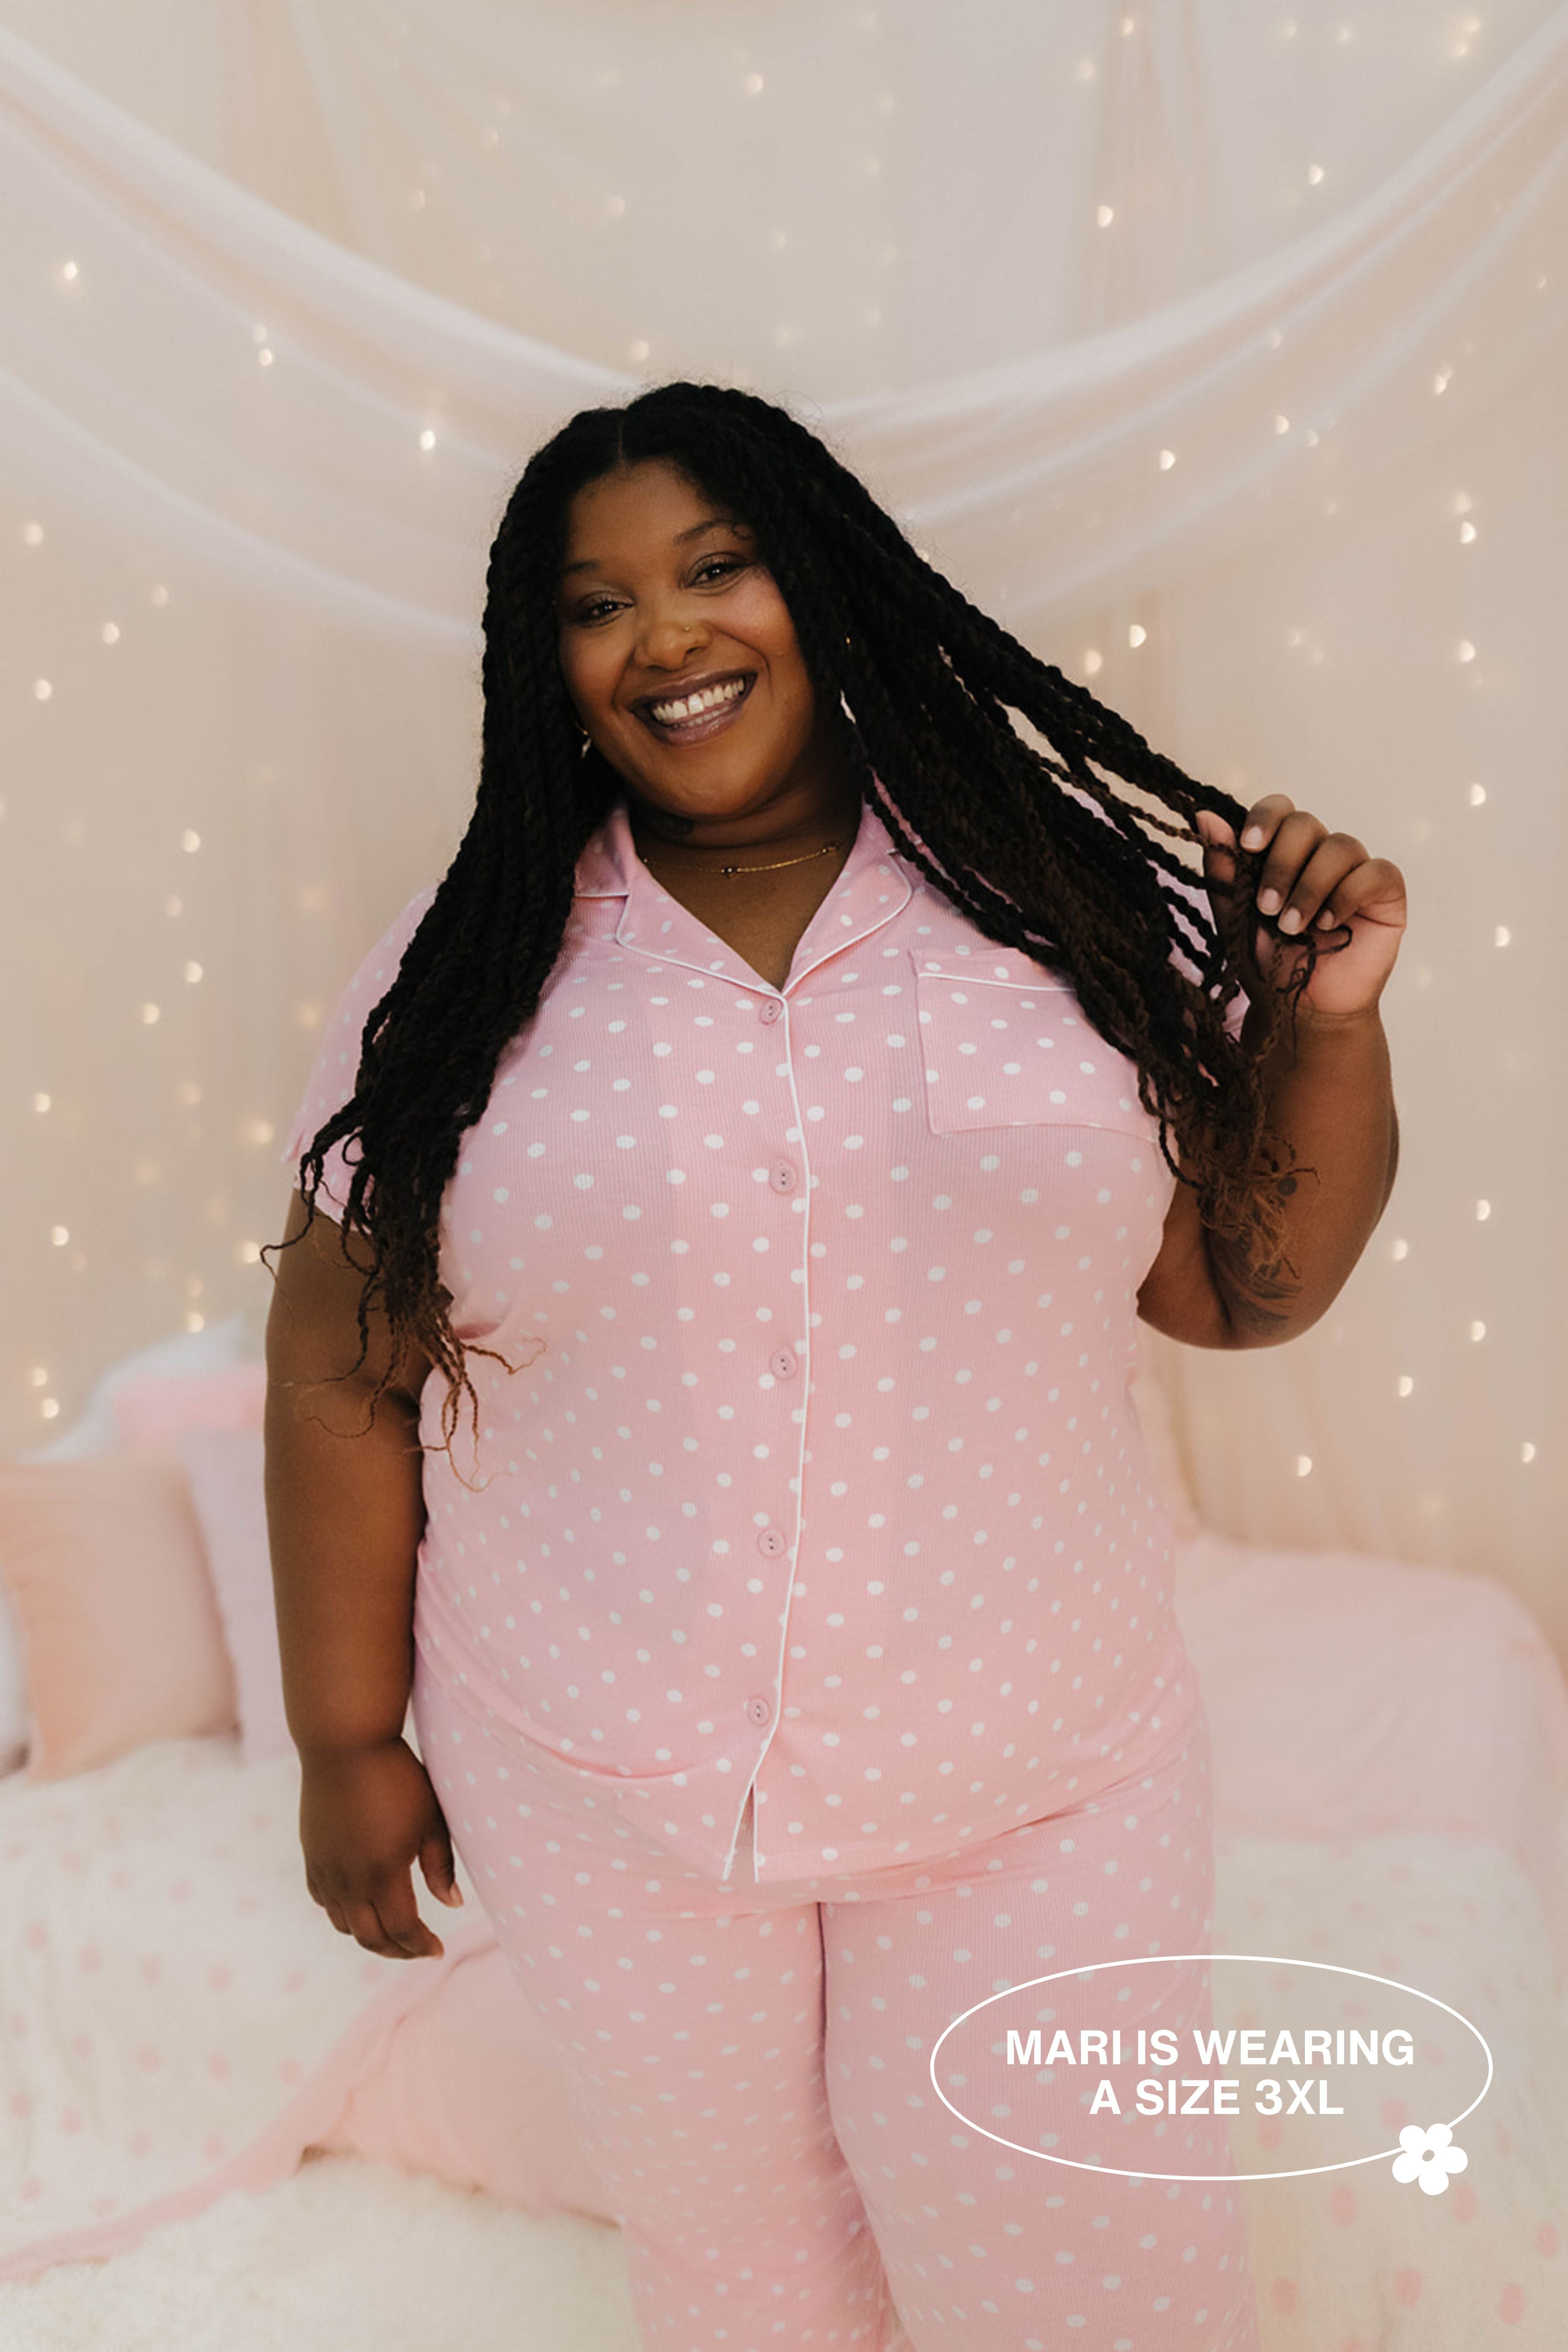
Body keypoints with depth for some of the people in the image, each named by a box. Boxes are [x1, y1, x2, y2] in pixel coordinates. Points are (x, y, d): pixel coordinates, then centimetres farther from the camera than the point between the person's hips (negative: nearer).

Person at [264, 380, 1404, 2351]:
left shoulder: (1066, 894, -4)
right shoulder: (470, 974, -5)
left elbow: (1242, 1286, 2)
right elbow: (343, 1365, -2)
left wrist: (1327, 1018, -12)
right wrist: (348, 1739, 1)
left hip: (1038, 1782, 0)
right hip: (603, 1796, 1)